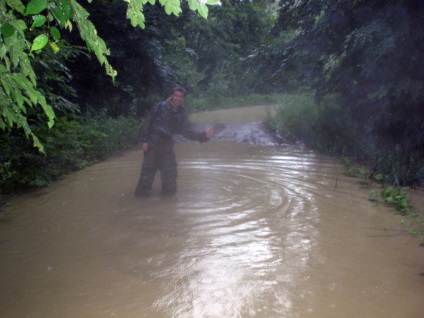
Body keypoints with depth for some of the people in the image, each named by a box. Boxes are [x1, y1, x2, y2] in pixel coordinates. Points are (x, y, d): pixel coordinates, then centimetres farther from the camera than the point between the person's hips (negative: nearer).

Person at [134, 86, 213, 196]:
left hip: (166, 146, 4)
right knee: (148, 170, -4)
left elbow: (189, 131, -8)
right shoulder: (160, 107, -11)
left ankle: (169, 192, 27)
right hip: (152, 144, -4)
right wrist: (144, 140, -12)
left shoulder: (181, 115, 0)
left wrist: (203, 135, -23)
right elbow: (147, 123, -8)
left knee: (170, 170, 9)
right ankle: (142, 193, 8)